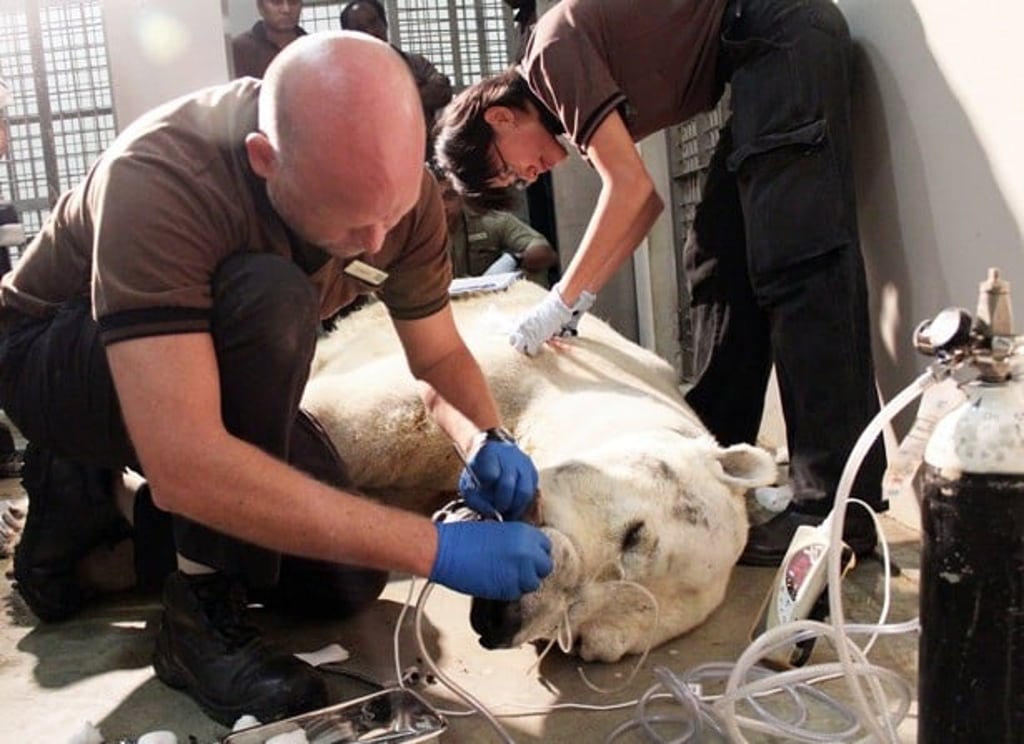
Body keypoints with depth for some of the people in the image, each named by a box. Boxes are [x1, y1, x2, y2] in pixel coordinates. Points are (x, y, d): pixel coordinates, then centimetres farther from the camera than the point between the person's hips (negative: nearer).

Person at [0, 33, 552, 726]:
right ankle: (202, 611, -18)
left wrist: (487, 440, -28)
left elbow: (440, 356, -5)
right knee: (272, 300, -36)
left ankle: (104, 498, 14)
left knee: (344, 582, -7)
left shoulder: (395, 188, -20)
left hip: (221, 366, 6)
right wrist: (436, 547, -46)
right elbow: (183, 464, -47)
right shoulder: (157, 180, -38)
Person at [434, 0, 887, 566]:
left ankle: (837, 509, -19)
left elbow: (629, 187, -15)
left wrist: (562, 301, -9)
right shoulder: (563, 93, 17)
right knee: (719, 264, 7)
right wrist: (579, 301, 10)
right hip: (769, 53, 10)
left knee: (796, 264, -17)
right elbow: (646, 201, 17)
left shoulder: (554, 48, -9)